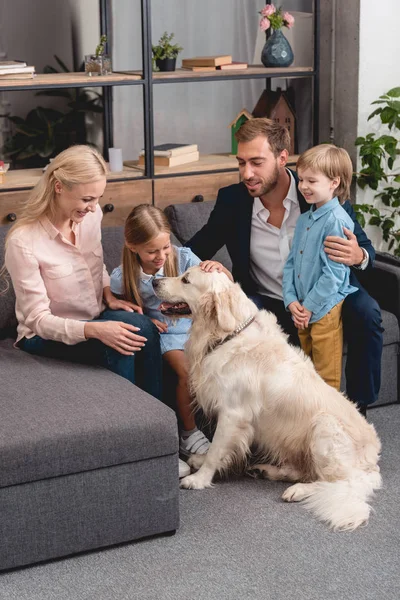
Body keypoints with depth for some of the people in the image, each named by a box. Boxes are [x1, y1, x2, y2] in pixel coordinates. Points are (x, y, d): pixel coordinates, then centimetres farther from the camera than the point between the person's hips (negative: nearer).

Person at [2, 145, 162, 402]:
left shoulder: (90, 215, -6)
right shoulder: (23, 242, -24)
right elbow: (38, 320, -22)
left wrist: (109, 296, -4)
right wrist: (94, 330, -36)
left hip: (96, 319, 5)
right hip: (47, 335, -5)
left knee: (143, 329, -28)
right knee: (136, 327, -29)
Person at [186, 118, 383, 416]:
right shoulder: (232, 200, -7)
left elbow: (365, 249, -4)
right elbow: (200, 247, 6)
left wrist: (358, 256, -30)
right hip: (266, 302, 1)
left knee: (365, 313, -30)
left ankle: (358, 411, -11)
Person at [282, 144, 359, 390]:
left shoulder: (336, 221, -16)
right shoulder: (304, 219, 10)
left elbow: (333, 273, -19)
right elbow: (291, 262, 11)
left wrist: (309, 307, -14)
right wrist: (291, 301, -2)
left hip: (325, 310, -8)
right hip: (302, 310, 8)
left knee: (327, 377, 3)